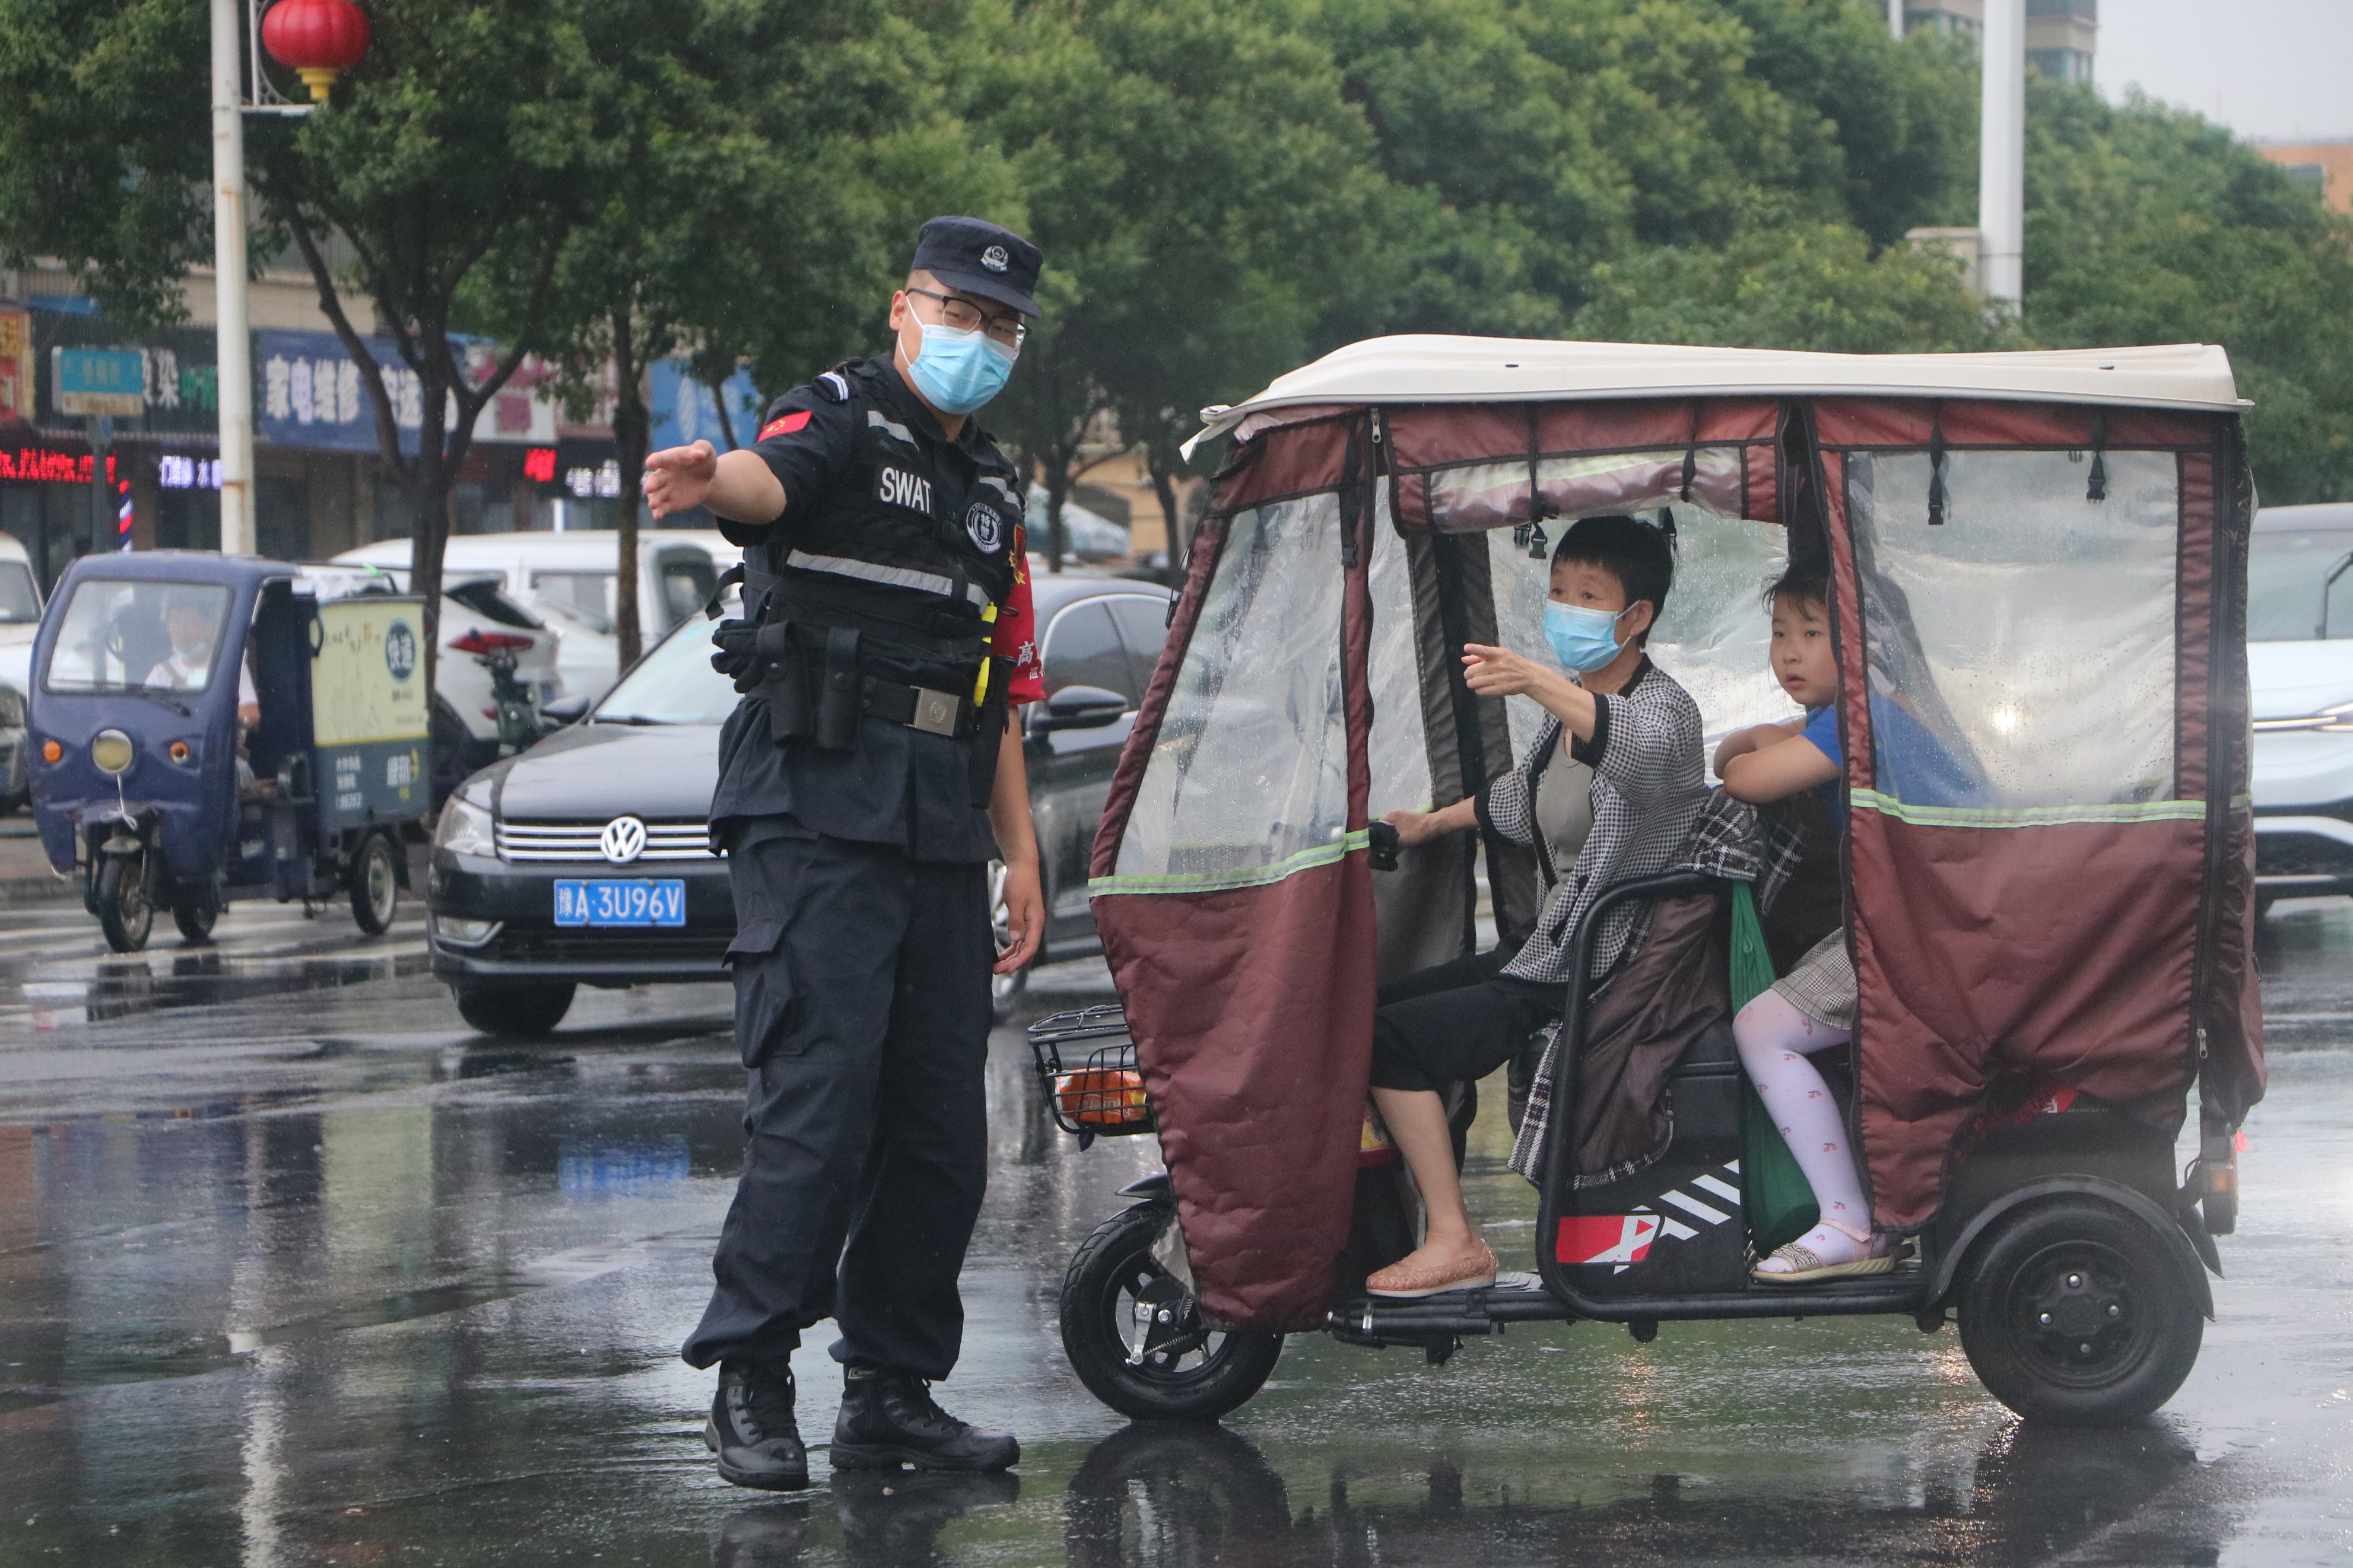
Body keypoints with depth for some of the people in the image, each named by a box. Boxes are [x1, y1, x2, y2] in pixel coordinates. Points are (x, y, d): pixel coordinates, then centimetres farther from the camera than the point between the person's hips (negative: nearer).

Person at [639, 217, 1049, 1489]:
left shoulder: (993, 494, 21)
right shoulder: (840, 422, -1)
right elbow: (775, 480, -27)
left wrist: (1020, 855, 15)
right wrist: (713, 479, -51)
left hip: (942, 843, 7)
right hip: (815, 820, -7)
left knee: (942, 1124, 6)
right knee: (818, 1102, -15)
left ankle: (891, 1391, 14)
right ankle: (750, 1382, -10)